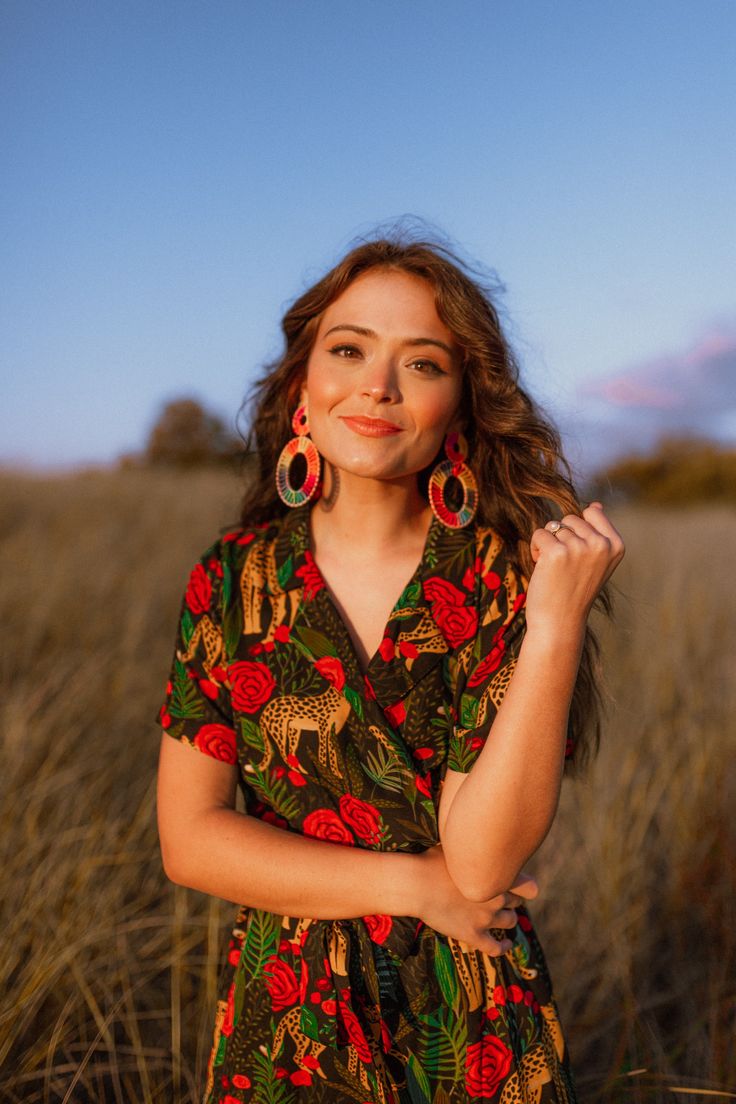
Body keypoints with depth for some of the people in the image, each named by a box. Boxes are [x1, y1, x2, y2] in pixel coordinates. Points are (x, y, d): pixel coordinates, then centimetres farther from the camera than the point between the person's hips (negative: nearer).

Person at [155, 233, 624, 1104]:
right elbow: (189, 839, -8)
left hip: (476, 1031, -1)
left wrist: (556, 626, -27)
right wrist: (412, 884, -15)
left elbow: (481, 862, -19)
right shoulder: (231, 581, -8)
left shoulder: (508, 578, -13)